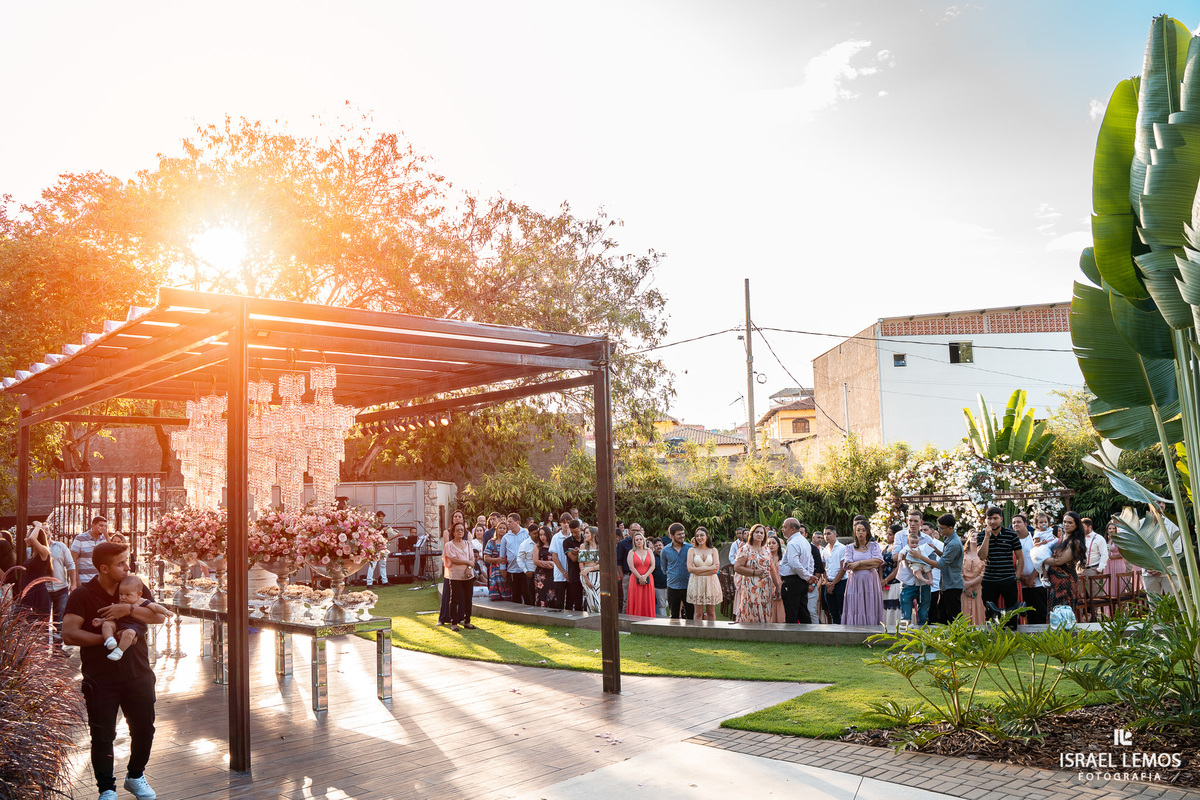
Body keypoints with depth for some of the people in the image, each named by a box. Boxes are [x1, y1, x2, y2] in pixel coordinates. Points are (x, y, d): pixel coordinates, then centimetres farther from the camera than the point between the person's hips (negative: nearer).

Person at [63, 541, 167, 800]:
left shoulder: (135, 588, 4)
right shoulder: (82, 595, -6)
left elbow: (160, 616, -6)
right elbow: (69, 634, -16)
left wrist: (129, 609, -21)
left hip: (138, 674, 3)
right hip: (100, 679, -3)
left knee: (144, 729, 10)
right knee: (102, 736, 3)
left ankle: (135, 776, 34)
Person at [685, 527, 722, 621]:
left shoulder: (713, 550, 7)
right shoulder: (692, 550, 5)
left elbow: (716, 570, -3)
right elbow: (690, 568, -8)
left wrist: (699, 571, -9)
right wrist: (709, 568, -9)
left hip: (711, 583, 1)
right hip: (696, 584, -1)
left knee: (711, 613, 4)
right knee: (698, 613, 0)